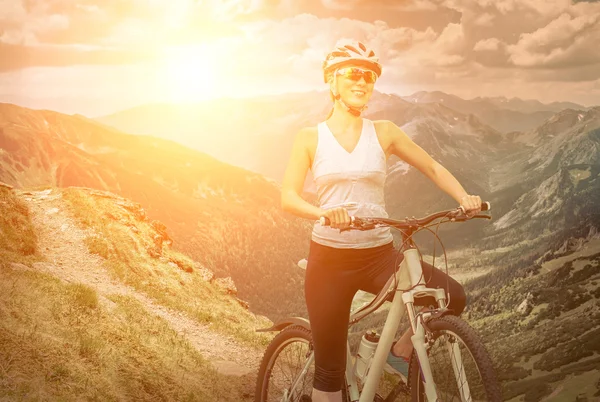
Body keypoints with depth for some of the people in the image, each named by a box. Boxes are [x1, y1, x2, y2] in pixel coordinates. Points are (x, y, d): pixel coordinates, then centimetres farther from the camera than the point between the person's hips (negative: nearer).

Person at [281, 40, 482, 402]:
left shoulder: (383, 132, 5)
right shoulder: (311, 137, 1)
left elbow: (433, 168, 8)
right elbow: (288, 197, -8)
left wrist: (464, 197, -12)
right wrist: (324, 213, -29)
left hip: (380, 255, 2)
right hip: (329, 259, -1)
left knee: (453, 297, -20)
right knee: (330, 368, 2)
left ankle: (402, 352, 7)